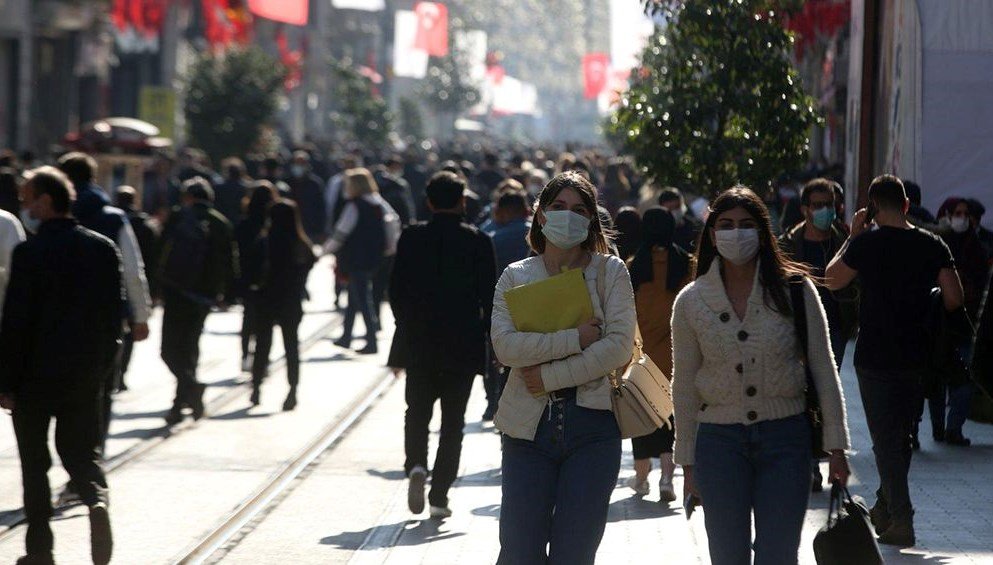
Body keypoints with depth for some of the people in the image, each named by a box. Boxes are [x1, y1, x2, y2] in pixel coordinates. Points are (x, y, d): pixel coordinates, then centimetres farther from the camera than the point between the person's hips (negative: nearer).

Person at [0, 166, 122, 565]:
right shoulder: (103, 248, 1)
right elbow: (114, 311, 5)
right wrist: (103, 364, 13)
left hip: (36, 375, -4)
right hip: (87, 375, 4)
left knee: (34, 461, 9)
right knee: (81, 452, 13)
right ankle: (97, 500, -17)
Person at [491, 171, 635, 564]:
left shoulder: (610, 272, 5)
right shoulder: (516, 276, 8)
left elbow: (620, 347, -7)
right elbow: (505, 345, -8)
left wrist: (550, 376, -11)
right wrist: (577, 339, -15)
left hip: (592, 426, -1)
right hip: (529, 425, 1)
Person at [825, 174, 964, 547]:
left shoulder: (867, 243, -11)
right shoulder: (932, 245, -1)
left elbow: (832, 280, 2)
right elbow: (954, 299, -4)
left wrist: (853, 235, 8)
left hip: (875, 355, -4)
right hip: (915, 355, 4)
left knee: (885, 439, 0)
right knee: (901, 435, 19)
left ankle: (901, 520, -6)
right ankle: (885, 509, 32)